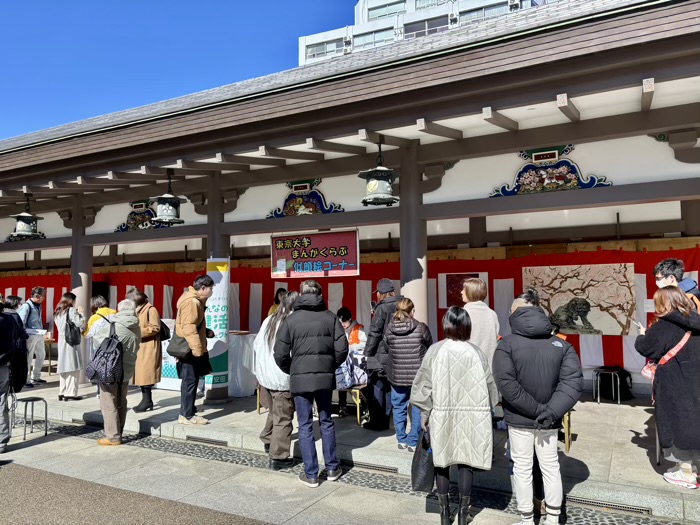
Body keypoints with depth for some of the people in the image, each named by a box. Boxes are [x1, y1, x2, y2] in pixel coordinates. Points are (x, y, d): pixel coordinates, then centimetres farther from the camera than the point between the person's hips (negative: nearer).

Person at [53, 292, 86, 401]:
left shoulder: (58, 312, 16)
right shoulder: (71, 310, -8)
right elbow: (81, 324, -14)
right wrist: (80, 313, 0)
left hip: (62, 341, 8)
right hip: (71, 341, -8)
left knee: (64, 367, 12)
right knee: (73, 368, -4)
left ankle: (62, 393, 14)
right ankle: (70, 394, -5)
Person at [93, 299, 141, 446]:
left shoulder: (113, 325, -15)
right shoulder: (136, 329, 2)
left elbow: (97, 339, -6)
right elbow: (135, 348, 6)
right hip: (127, 369, 6)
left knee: (109, 403, 2)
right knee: (121, 402, 16)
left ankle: (113, 436, 4)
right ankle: (118, 433, 23)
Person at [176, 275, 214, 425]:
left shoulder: (195, 300, 16)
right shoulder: (192, 302, -18)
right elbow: (189, 327, -25)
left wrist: (207, 332, 10)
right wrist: (197, 349, -26)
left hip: (191, 349, 11)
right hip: (190, 350, -11)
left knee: (190, 382, 14)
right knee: (190, 382, -4)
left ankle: (188, 412, 22)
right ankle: (186, 416, 2)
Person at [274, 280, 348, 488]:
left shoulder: (291, 320, -4)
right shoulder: (330, 317, -1)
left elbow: (280, 354, -5)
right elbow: (342, 349, -4)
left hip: (300, 378, -2)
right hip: (325, 377, 2)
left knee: (305, 426, 7)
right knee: (326, 422, 17)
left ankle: (311, 474, 12)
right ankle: (332, 468, 25)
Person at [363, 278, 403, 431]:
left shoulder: (382, 308, -13)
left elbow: (374, 333, -16)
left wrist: (367, 352, -7)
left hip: (380, 356, -7)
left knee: (375, 389, 4)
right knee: (388, 388, 14)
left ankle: (376, 422, 8)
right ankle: (385, 420, 20)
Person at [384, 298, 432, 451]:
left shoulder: (389, 329, -7)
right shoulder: (421, 328, -11)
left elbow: (387, 348, 4)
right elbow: (429, 347, 2)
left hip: (397, 375, 2)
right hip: (418, 375, -2)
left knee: (399, 407, 17)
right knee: (418, 408, 11)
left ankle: (402, 440, 25)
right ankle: (413, 442, 15)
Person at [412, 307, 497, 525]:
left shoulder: (435, 351, -11)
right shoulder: (476, 353, -6)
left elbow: (423, 385, -9)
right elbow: (490, 388, 1)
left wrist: (425, 412, 3)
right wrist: (483, 410, 18)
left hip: (441, 415, -1)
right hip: (471, 417, 1)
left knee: (442, 462, 13)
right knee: (465, 462, 12)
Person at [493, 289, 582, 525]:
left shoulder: (506, 344, -10)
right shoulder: (560, 344, -1)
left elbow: (507, 384, -21)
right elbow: (573, 381, -12)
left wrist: (537, 409, -16)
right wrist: (551, 411, -16)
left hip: (519, 420, -3)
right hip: (549, 421, 3)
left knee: (522, 470, 11)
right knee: (551, 467, 17)